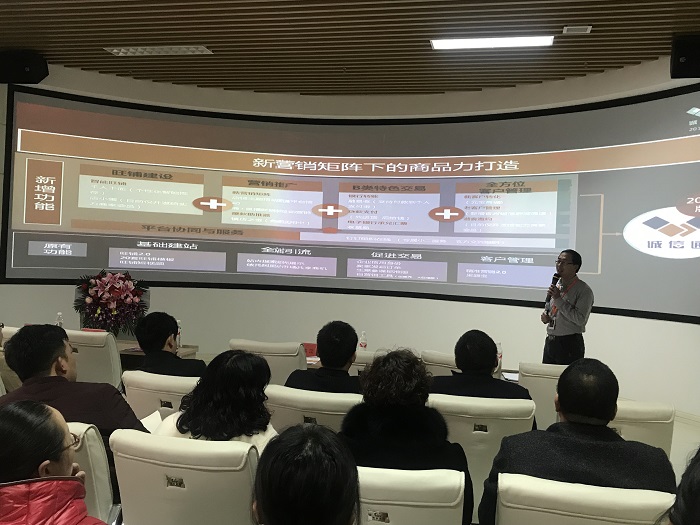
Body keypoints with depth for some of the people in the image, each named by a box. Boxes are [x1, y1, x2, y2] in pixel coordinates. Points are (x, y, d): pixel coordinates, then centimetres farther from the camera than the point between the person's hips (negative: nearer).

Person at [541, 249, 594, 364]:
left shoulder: (584, 290, -11)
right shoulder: (556, 285, 11)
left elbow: (580, 319, -21)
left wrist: (558, 299, -20)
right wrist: (545, 316, 2)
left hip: (570, 344, -7)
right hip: (550, 341, 7)